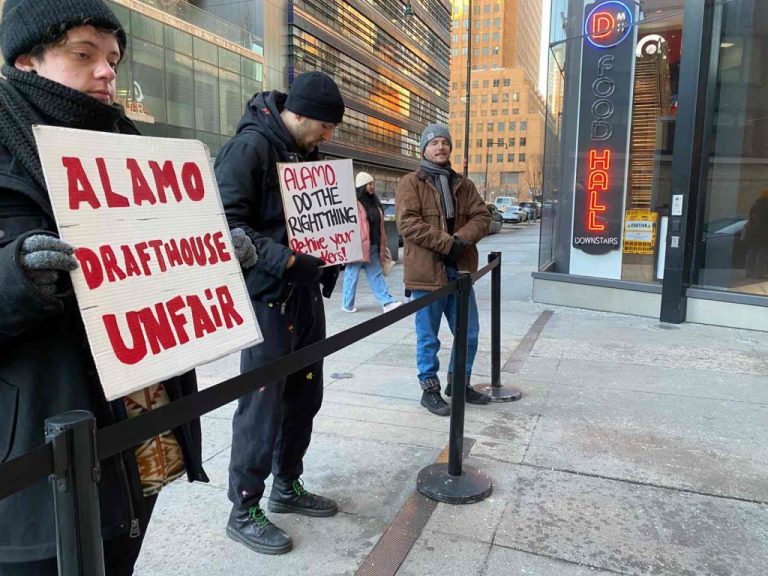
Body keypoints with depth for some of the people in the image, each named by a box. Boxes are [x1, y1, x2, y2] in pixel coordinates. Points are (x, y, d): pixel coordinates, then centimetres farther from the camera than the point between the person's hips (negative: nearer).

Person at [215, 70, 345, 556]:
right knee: (263, 404, -1)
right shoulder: (249, 147, -12)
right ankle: (244, 511, 16)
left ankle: (287, 487, 32)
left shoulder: (303, 151, 13)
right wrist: (285, 261, -26)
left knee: (304, 397, 15)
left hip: (305, 293, 9)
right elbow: (228, 223, -20)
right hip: (267, 297, -8)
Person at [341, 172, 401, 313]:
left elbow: (379, 225, 18)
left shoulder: (374, 202, 14)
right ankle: (347, 304, 15)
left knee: (376, 275, 8)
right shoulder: (354, 203, -12)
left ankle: (387, 302, 9)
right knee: (352, 276, 4)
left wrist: (381, 245, 17)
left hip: (373, 247, 8)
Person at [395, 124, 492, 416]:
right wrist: (446, 243, -19)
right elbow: (408, 222, -15)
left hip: (460, 270, 6)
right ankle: (430, 389, 21)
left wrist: (462, 239, -14)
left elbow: (482, 216, 6)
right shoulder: (410, 183, -2)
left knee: (468, 333, 14)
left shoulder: (463, 184, 15)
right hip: (427, 271, -5)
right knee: (428, 338, 5)